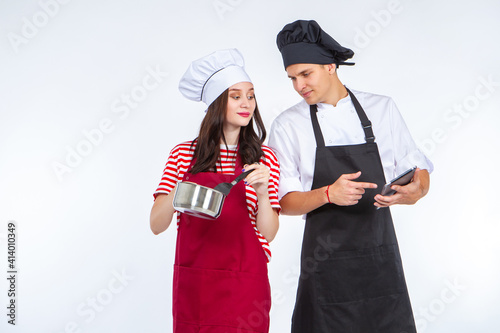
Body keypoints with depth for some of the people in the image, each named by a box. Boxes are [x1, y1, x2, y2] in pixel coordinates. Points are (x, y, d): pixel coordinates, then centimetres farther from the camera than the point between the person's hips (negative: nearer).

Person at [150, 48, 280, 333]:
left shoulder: (264, 159, 0)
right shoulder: (184, 154, 0)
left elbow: (269, 233, -4)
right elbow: (156, 225, -4)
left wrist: (262, 193, -21)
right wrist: (175, 197, -24)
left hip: (244, 287, -1)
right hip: (191, 284, 1)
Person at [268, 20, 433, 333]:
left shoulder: (382, 108, 4)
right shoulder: (288, 125, -1)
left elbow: (419, 169, 8)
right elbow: (284, 202, -4)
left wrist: (416, 191, -15)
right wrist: (329, 194, -22)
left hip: (382, 259, 2)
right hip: (326, 263, -1)